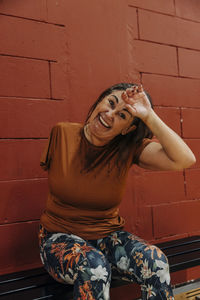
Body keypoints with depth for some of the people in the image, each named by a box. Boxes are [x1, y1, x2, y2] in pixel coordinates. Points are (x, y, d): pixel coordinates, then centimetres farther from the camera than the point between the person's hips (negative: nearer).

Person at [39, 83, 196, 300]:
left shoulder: (129, 148, -9)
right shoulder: (62, 133, -9)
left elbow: (185, 160, -23)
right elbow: (47, 166, 10)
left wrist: (149, 116, -25)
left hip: (107, 237, 2)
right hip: (60, 237, -1)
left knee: (156, 262, -27)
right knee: (94, 267, -35)